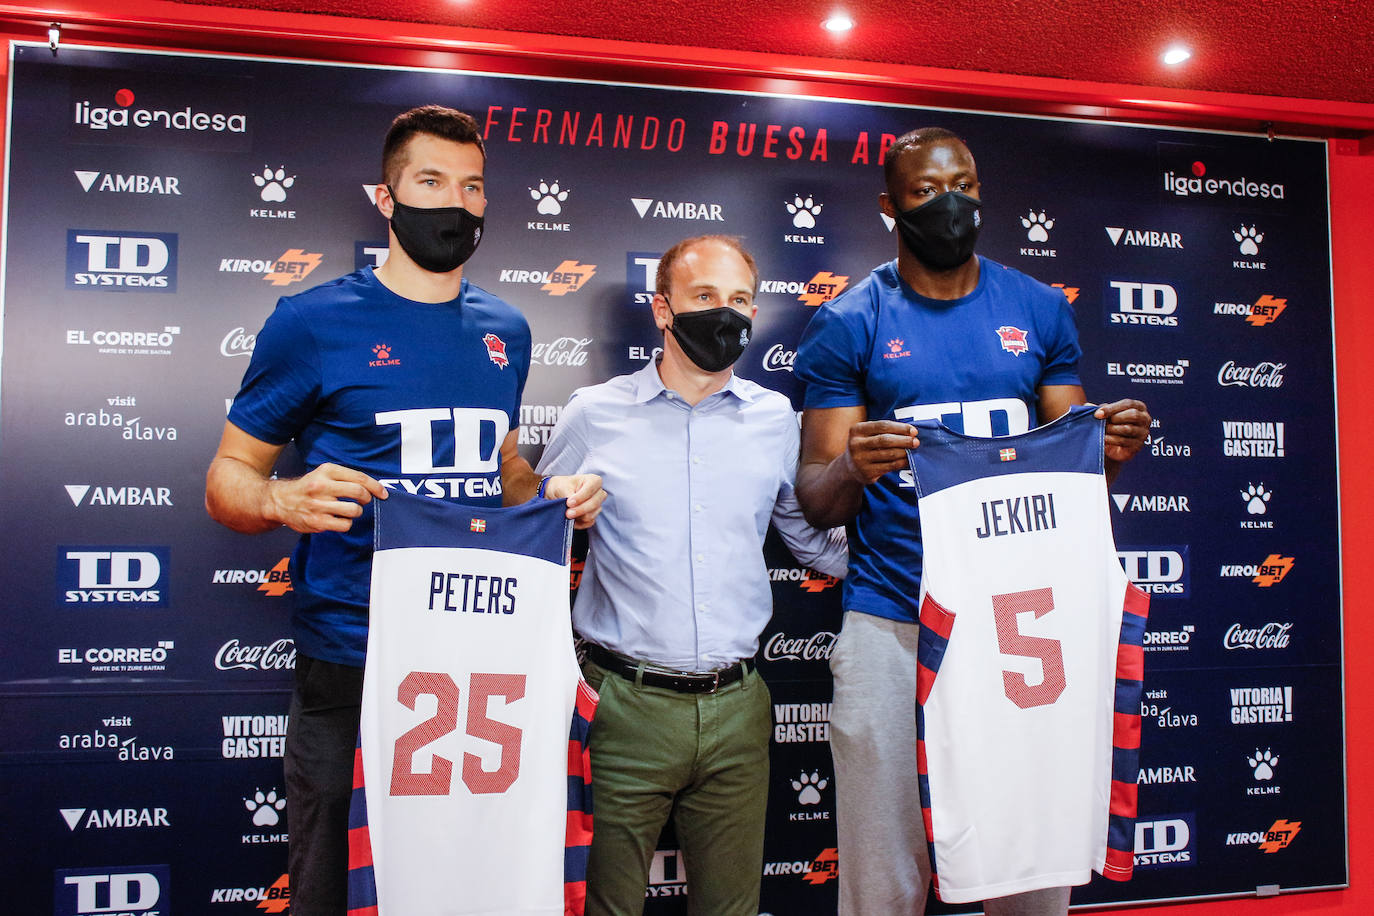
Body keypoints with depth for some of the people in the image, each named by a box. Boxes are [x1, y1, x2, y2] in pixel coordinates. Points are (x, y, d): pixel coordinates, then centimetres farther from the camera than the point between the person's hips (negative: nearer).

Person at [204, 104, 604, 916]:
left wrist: (553, 495, 1)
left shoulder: (503, 330, 10)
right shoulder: (314, 322, -4)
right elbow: (228, 477, 0)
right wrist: (284, 501, -22)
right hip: (348, 661, -4)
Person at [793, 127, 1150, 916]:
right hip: (891, 623, -2)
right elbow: (815, 500, 0)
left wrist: (1111, 449, -10)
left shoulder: (1040, 310, 10)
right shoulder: (850, 323, 2)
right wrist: (853, 469, -23)